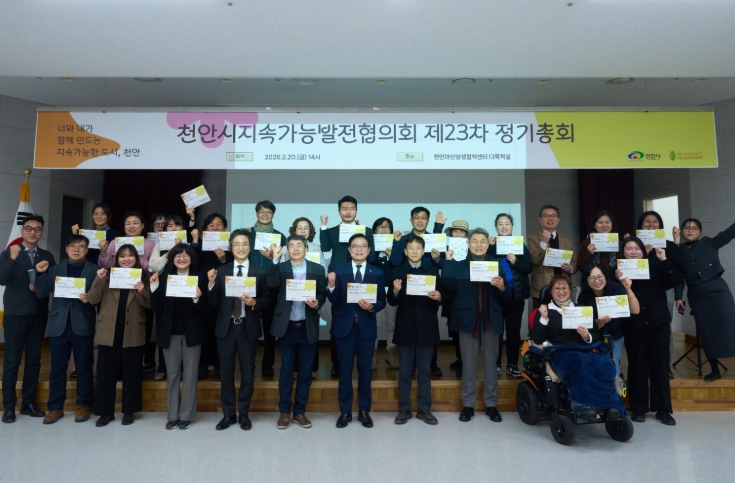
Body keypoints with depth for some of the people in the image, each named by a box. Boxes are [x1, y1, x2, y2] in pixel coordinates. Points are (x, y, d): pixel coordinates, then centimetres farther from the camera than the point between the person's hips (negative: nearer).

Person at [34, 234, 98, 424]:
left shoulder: (94, 270, 2)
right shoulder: (55, 269, 10)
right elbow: (41, 293, 2)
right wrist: (42, 273, -9)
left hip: (83, 326, -2)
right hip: (59, 325, 3)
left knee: (84, 367, 6)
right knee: (57, 367, 8)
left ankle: (84, 404, 19)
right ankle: (55, 407, 20)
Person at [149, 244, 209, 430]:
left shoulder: (200, 278, -2)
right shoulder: (165, 278, 5)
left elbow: (205, 308, -6)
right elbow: (158, 308, -1)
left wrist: (198, 298, -26)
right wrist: (154, 287, -12)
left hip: (192, 332, -2)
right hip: (170, 333, 2)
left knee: (190, 374, 6)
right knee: (172, 374, 10)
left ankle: (186, 415, 16)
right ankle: (173, 415, 20)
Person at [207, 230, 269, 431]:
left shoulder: (260, 272, -1)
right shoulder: (220, 271, 3)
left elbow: (266, 301, -1)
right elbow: (214, 303, -1)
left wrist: (254, 302, -20)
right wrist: (211, 283, -16)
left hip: (249, 328, -1)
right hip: (226, 327, 2)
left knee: (247, 372, 9)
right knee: (226, 372, 10)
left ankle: (244, 414, 25)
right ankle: (228, 414, 26)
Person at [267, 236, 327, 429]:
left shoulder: (317, 269, 4)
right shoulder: (281, 267, 2)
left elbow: (323, 293, 3)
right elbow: (272, 285, -17)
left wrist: (317, 303, -18)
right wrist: (276, 258, -20)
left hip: (308, 327, 1)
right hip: (287, 327, -1)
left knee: (305, 370, 9)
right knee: (286, 369, 8)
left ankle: (300, 411, 23)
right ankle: (284, 411, 21)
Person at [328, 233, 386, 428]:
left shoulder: (377, 273, 3)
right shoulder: (338, 270, -1)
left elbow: (382, 301, 1)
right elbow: (334, 301, -7)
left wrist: (372, 307, -19)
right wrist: (332, 286, -25)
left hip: (367, 327, 1)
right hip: (344, 326, -1)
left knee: (365, 370, 10)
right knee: (345, 370, 8)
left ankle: (364, 411, 25)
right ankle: (345, 411, 22)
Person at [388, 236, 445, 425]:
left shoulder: (433, 270, 6)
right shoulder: (397, 271, 2)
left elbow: (442, 295, 3)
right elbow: (392, 302, -3)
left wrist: (438, 297, -19)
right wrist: (395, 291, -22)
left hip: (426, 327, 1)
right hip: (405, 327, 0)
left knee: (425, 370, 9)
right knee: (404, 371, 7)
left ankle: (424, 409, 19)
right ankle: (404, 409, 18)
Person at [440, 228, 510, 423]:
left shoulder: (497, 266, 6)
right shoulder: (459, 266, 3)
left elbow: (506, 299, 3)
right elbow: (449, 285, -16)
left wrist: (502, 288, -18)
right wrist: (448, 261, -16)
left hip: (491, 321, 1)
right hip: (468, 320, -1)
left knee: (491, 363, 10)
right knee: (468, 364, 6)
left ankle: (491, 404, 22)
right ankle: (468, 404, 18)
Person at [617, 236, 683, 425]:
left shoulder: (655, 266, 3)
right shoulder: (618, 270, -2)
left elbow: (677, 281, -8)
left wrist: (664, 260, -12)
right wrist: (618, 281, -23)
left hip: (658, 323, 2)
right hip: (633, 325, -1)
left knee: (660, 364, 6)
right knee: (637, 365, 4)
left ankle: (663, 409, 17)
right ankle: (638, 408, 15)